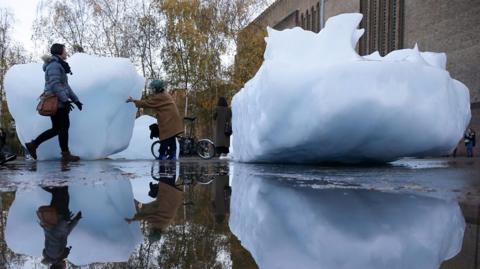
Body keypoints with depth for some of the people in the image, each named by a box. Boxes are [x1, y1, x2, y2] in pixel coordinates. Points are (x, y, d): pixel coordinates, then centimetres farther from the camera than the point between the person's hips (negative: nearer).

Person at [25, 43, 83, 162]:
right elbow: (55, 84, -21)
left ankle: (33, 145, 15)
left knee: (56, 129, 11)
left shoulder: (59, 66, 22)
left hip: (59, 103, 10)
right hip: (57, 102, -10)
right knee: (64, 127, -5)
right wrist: (65, 100, -25)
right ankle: (65, 154, 0)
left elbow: (65, 86, 22)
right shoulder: (54, 65, -10)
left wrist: (75, 99, 17)